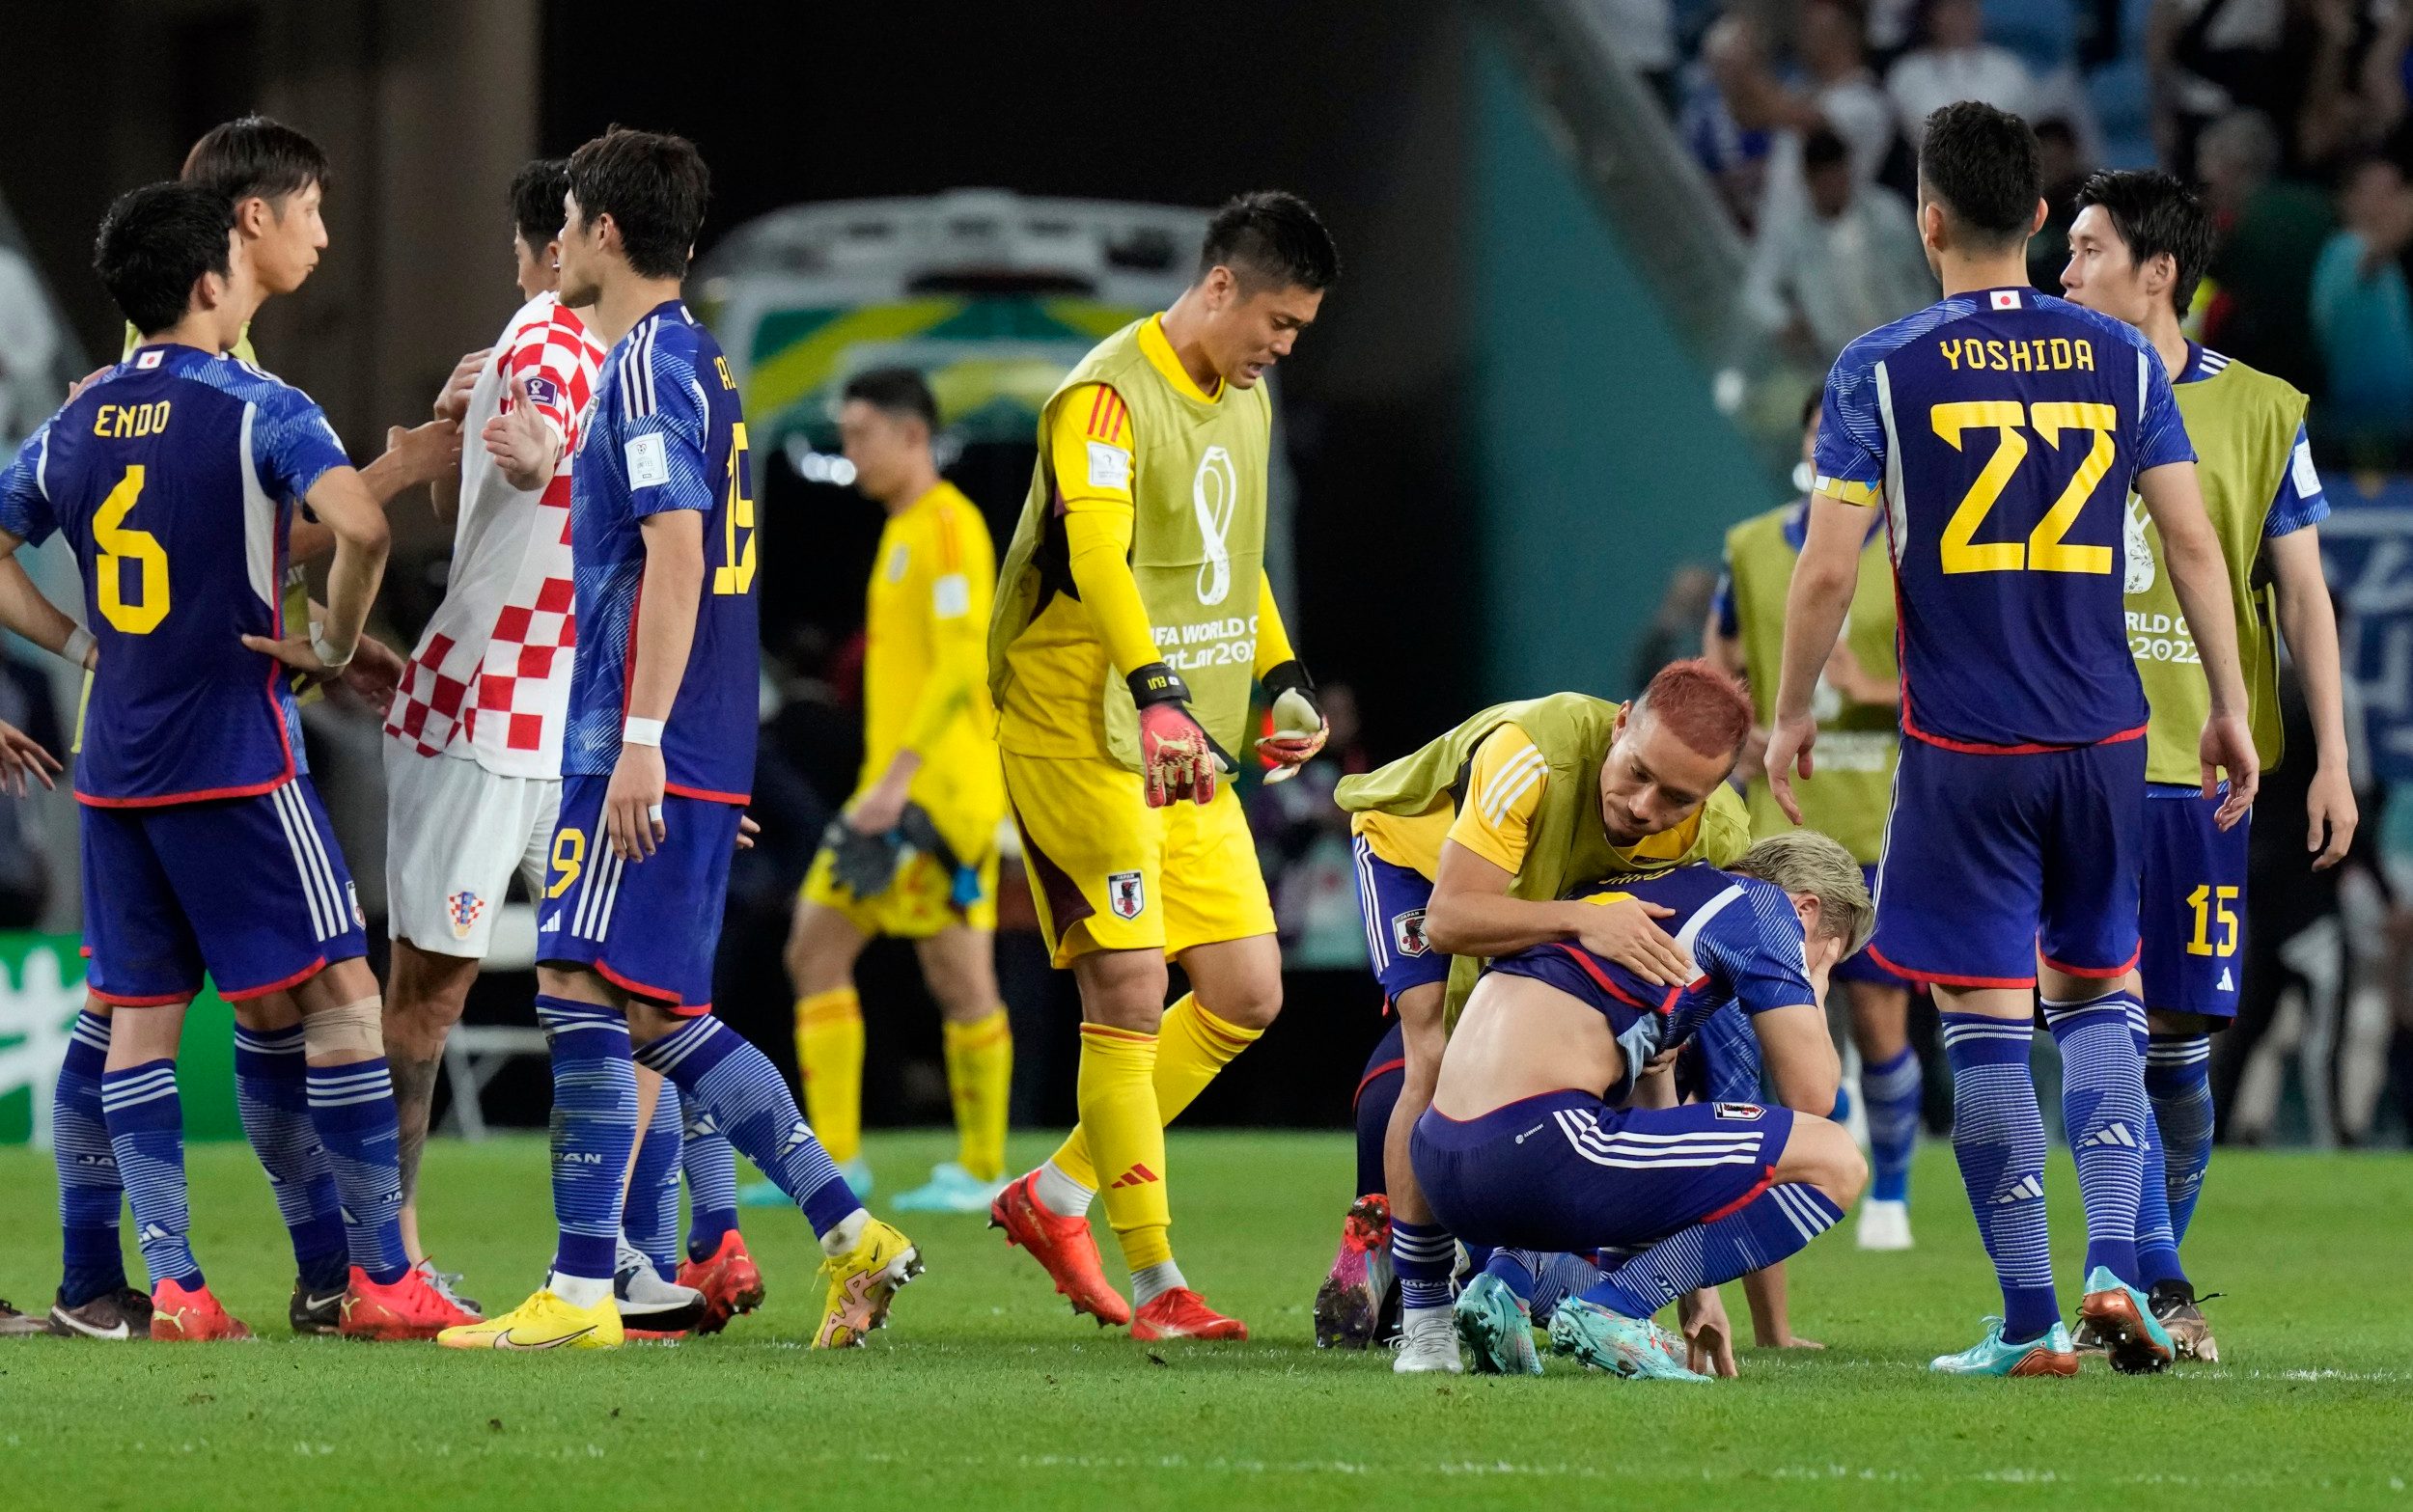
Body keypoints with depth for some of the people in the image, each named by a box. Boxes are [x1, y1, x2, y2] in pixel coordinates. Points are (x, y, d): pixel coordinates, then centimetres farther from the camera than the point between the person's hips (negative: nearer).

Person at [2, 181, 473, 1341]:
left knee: (138, 1015, 8)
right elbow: (359, 525, -25)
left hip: (114, 763, 6)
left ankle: (170, 1280, 2)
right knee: (339, 992, -1)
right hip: (234, 753, -6)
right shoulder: (258, 410, -9)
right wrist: (336, 641, -9)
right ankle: (382, 1277, -3)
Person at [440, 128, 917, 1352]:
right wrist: (551, 466, 38)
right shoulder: (697, 361, 18)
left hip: (642, 747, -10)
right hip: (704, 753, 10)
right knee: (660, 1016, 12)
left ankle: (582, 1292, -9)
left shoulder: (649, 366, -11)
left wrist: (640, 739, -24)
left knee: (583, 995, -8)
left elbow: (675, 551, -20)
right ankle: (849, 1233, 10)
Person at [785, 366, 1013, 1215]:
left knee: (958, 976, -7)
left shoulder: (949, 526, -10)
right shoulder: (901, 533, 19)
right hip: (892, 793, 10)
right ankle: (833, 1160, 5)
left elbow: (963, 663, -19)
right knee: (815, 951, 4)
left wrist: (900, 778, -24)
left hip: (941, 793, -10)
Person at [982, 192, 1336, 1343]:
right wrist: (1155, 696, -44)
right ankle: (1154, 1283, -7)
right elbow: (1097, 552, -31)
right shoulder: (1108, 398, -16)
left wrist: (1283, 676, 20)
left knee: (1245, 995, 5)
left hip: (1192, 754, 9)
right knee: (1130, 998, -12)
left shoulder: (1244, 402, 14)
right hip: (1082, 737, -9)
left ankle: (1055, 1197, 18)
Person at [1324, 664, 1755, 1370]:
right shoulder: (1532, 756, -45)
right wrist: (1581, 921, -62)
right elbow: (1447, 920, -46)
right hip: (1414, 846, -4)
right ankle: (1423, 1316, -12)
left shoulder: (1717, 835, -28)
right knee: (1440, 1058, -22)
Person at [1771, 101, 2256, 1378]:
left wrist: (1791, 714, 7)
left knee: (1986, 1022, 1)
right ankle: (2114, 1264, -1)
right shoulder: (2119, 357, 3)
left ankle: (2029, 1323, 0)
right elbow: (2192, 542, 3)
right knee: (2098, 995, 16)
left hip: (1964, 745, -3)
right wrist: (2230, 708, 11)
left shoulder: (1881, 370, -5)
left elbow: (1827, 567, -6)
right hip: (2103, 734, 3)